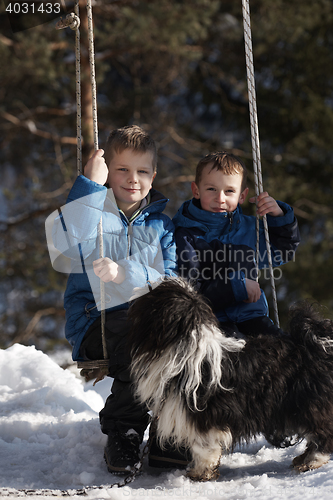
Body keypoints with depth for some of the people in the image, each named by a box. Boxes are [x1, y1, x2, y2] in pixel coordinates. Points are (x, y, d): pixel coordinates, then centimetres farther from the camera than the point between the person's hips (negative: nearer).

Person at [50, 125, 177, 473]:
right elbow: (66, 241, -20)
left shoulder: (159, 223, 15)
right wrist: (90, 183, -16)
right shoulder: (93, 211, 5)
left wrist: (125, 273, -20)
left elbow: (170, 282, -1)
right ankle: (122, 431, -19)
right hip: (95, 323, -3)